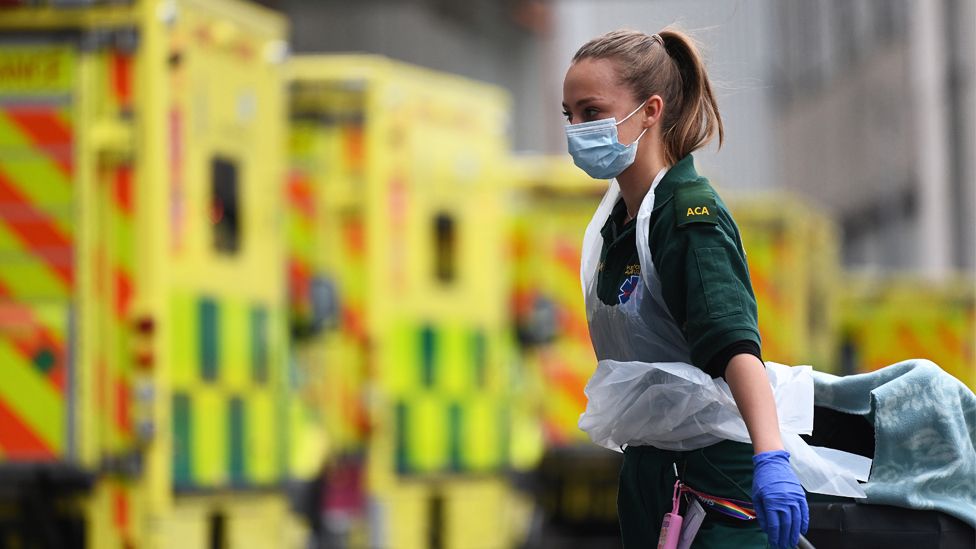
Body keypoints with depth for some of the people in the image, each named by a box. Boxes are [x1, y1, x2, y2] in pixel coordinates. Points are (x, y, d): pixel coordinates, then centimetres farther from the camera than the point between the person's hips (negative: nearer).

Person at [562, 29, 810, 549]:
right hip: (646, 474, 8)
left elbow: (735, 344, -32)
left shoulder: (689, 214, -18)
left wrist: (770, 457, -44)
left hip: (713, 476, -8)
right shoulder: (615, 217, 8)